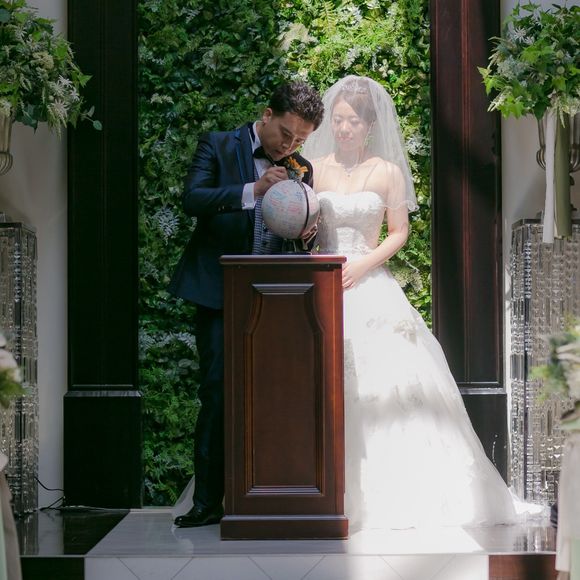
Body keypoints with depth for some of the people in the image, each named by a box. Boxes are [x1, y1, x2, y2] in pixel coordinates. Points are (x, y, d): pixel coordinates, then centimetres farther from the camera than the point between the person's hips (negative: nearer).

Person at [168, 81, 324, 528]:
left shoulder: (299, 168, 10)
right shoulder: (218, 147, 1)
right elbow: (193, 199, -14)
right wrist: (253, 190, -26)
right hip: (219, 291, -3)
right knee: (217, 393, -6)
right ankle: (208, 500, -1)